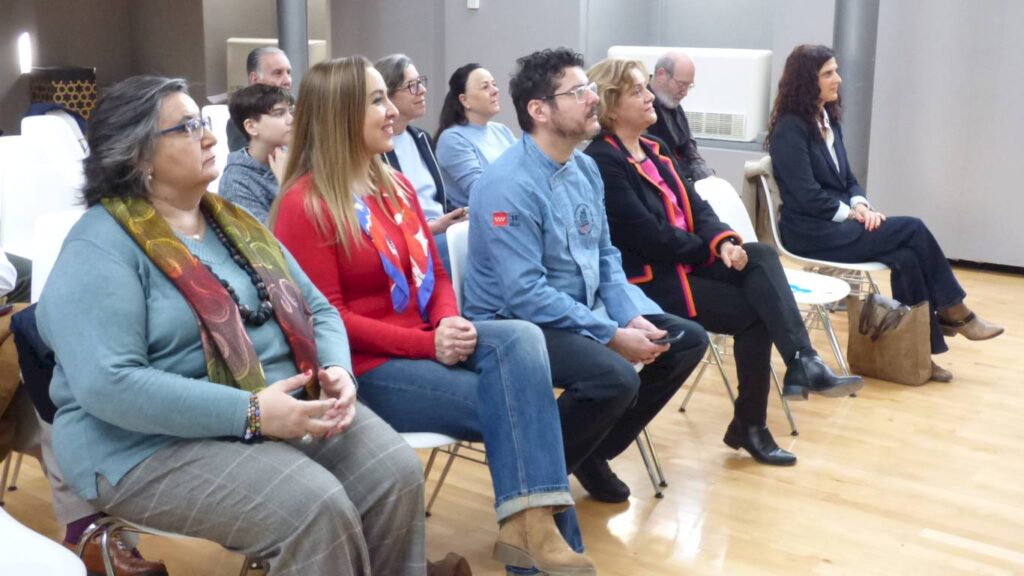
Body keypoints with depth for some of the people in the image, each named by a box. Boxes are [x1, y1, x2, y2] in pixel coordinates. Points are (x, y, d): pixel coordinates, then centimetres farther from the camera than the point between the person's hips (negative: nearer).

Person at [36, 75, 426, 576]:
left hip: (289, 409, 7)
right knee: (316, 510, -28)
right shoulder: (100, 248, -11)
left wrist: (336, 370, -9)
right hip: (159, 444, -7)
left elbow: (317, 309, 14)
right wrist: (250, 413, -26)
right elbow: (108, 385, -23)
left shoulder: (234, 221, 14)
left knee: (397, 472, -15)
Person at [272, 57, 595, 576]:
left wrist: (448, 324, -9)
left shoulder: (396, 186, 14)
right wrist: (428, 343, -22)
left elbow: (434, 275, 15)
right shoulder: (305, 205, -11)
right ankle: (534, 521, -5)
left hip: (425, 344, 7)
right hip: (364, 368, -7)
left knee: (521, 338, -22)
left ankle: (530, 519, -27)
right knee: (514, 404, -20)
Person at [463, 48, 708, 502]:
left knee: (687, 340, 6)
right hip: (517, 324, -9)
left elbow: (605, 256, 12)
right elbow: (525, 295, -26)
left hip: (582, 312, 9)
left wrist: (633, 318, -6)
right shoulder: (510, 185, -22)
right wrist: (612, 336, -24)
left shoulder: (585, 168, 6)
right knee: (615, 377, -33)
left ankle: (594, 453, 16)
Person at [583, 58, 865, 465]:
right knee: (755, 312, -16)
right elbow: (648, 237, -20)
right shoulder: (601, 163, -15)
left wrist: (724, 241, -13)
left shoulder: (655, 149, 15)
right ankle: (749, 425, -8)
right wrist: (713, 250, -7)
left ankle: (801, 363, -28)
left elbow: (695, 207, 10)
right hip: (648, 281, -8)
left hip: (685, 262, 8)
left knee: (761, 255, -18)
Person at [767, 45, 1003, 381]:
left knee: (907, 257, -19)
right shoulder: (789, 129, -12)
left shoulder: (829, 121, 14)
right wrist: (851, 212, -13)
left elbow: (847, 178, 16)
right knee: (913, 230, -19)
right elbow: (807, 195, -18)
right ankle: (954, 313, -3)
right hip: (812, 232, -8)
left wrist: (860, 205, -4)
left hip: (838, 223, 8)